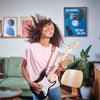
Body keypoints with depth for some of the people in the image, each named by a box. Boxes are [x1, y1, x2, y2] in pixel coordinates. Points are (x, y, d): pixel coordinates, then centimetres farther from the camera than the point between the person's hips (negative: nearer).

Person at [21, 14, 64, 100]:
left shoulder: (55, 50, 0)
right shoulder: (31, 48, -9)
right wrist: (30, 83, -10)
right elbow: (23, 67, -1)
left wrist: (58, 69, -12)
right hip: (38, 87, -3)